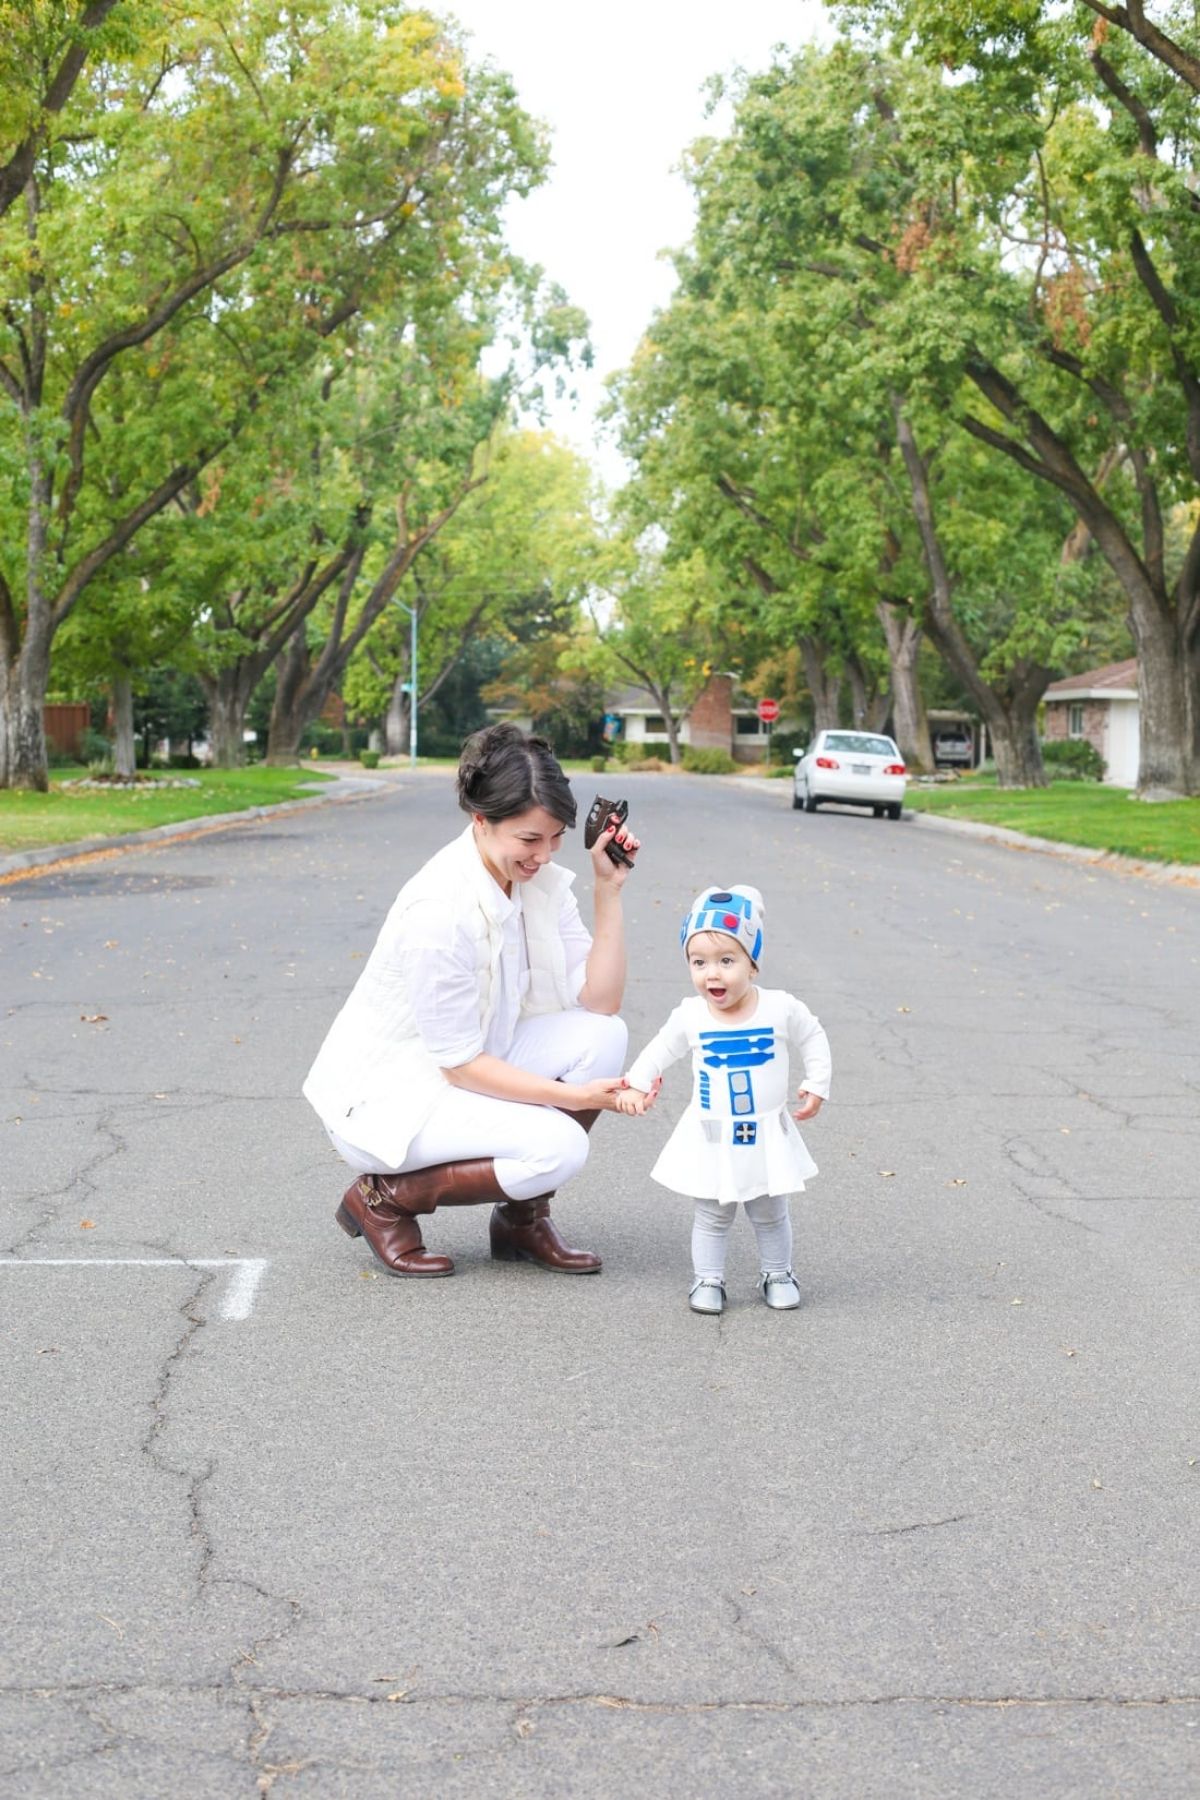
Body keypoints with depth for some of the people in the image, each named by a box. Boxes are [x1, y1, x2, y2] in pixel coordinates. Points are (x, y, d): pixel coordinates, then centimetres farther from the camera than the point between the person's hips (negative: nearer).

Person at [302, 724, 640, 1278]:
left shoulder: (541, 880, -5)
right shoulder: (440, 909, -29)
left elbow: (599, 1002, -9)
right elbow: (459, 1065, -23)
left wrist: (609, 890, -15)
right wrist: (576, 1097, -25)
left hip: (467, 1063, 8)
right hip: (385, 1094, -8)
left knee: (602, 1036, -12)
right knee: (557, 1146, -25)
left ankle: (522, 1218, 3)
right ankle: (383, 1197, -3)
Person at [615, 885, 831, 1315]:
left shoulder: (781, 1008, -13)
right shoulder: (690, 1016, -11)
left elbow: (813, 1038, 4)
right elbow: (661, 1050, 6)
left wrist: (817, 1086, 2)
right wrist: (636, 1085, -4)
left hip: (767, 1137, 0)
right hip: (712, 1140, 0)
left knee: (770, 1215, 15)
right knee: (712, 1216, 9)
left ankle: (777, 1274, 31)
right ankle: (707, 1279, 21)